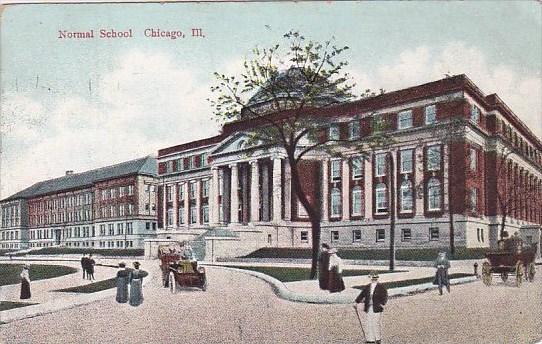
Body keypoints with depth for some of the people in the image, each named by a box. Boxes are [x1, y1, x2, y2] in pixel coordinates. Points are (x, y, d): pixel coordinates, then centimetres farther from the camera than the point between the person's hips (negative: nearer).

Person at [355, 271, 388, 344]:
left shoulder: (381, 287, -1)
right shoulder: (367, 287, 12)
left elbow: (385, 296, -8)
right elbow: (361, 295, 11)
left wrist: (382, 303, -23)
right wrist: (357, 302, 1)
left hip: (377, 308, -4)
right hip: (369, 308, 4)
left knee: (377, 324, -3)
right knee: (369, 324, 7)